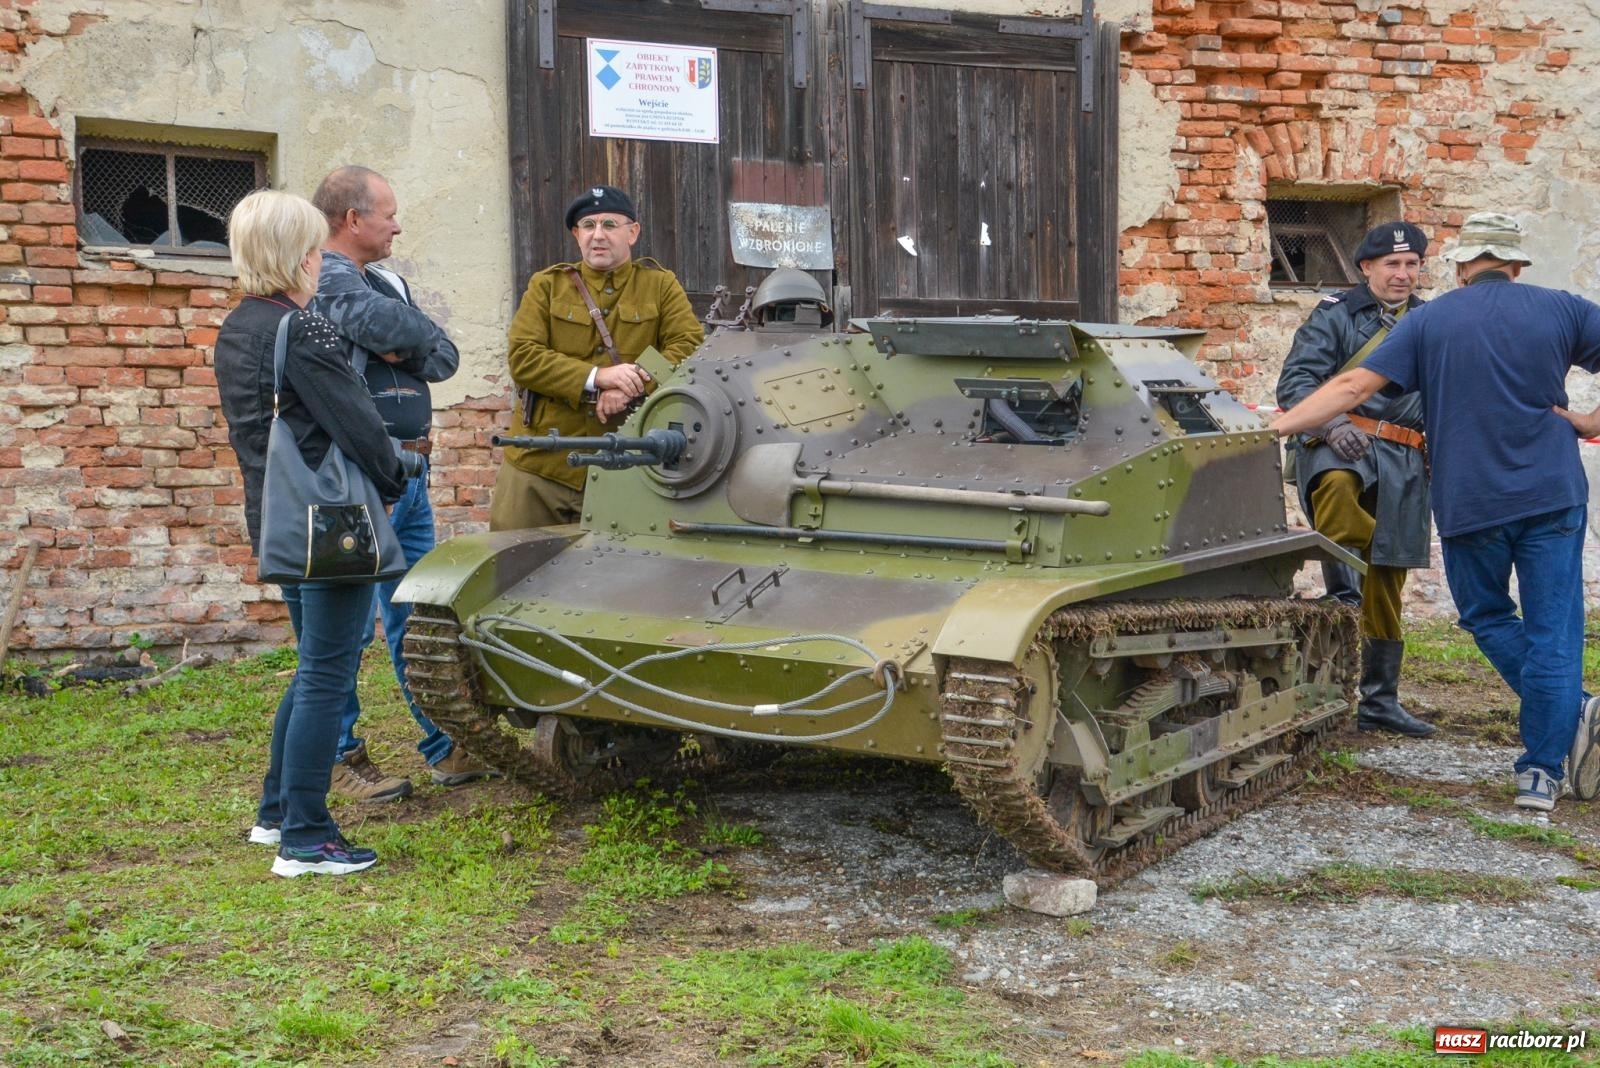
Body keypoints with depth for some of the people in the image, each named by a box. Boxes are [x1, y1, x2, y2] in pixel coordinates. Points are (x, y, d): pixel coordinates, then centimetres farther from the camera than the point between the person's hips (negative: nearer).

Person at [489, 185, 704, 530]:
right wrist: (595, 377, -19)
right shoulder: (546, 286, 8)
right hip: (539, 464, 1)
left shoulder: (660, 286, 8)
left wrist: (632, 389, -19)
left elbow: (691, 348, -4)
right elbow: (522, 358, -5)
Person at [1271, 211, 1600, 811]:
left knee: (1487, 617, 20)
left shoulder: (1430, 320, 3)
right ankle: (1541, 773, 4)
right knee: (1551, 633, 4)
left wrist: (1274, 427, -3)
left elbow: (1355, 386, -4)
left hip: (1468, 503, 0)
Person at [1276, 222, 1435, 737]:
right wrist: (1331, 423, -25)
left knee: (1386, 586, 7)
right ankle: (1343, 590, -24)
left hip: (1405, 462, 4)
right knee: (1337, 484, -43)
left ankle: (1379, 702, 17)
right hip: (1340, 446, -4)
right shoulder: (1335, 314, 4)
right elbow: (1295, 381, -8)